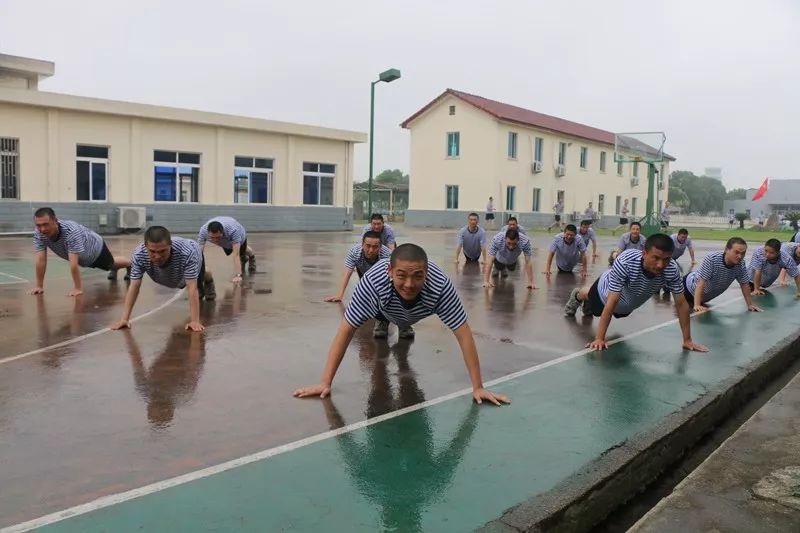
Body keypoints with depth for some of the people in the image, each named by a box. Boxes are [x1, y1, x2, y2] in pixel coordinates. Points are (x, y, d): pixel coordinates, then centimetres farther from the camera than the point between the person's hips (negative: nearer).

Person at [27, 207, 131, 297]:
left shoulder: (71, 231, -48)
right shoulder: (38, 235, -32)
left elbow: (73, 263, -48)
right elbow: (41, 260, -30)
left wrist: (78, 288, -47)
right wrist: (39, 286, -30)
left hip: (96, 248, -4)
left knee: (111, 264, 27)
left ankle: (129, 266, 60)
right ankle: (114, 270, 66)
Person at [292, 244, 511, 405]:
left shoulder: (440, 286, -49)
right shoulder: (373, 283, -49)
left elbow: (463, 334, -42)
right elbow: (346, 331, -42)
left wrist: (478, 387, -42)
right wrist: (325, 382, -43)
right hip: (387, 308, -1)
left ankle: (405, 327, 67)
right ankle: (383, 322, 64)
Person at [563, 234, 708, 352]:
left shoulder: (672, 270, -39)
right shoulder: (626, 262, -48)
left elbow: (681, 304, -27)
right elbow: (612, 302, -46)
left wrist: (687, 340, -26)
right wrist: (599, 338, -45)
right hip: (607, 291, -4)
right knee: (595, 308, 31)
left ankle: (587, 307, 68)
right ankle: (577, 296, 66)